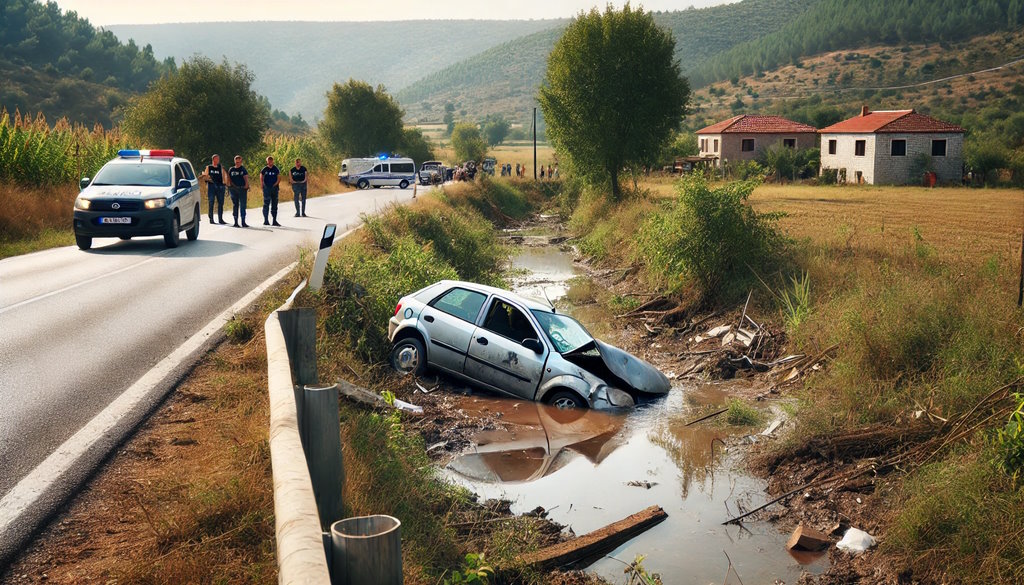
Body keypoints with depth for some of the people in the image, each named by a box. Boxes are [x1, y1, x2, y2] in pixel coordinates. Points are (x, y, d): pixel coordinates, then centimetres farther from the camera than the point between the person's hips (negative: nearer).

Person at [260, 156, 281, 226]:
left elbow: (279, 179, 4)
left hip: (274, 188, 2)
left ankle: (274, 221, 12)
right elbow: (261, 178, 10)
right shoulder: (264, 169, 5)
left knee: (274, 205, 6)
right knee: (266, 204, -8)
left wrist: (275, 185, -7)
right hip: (266, 189, -2)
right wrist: (262, 185, -3)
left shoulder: (276, 169, 6)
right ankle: (266, 220, -8)